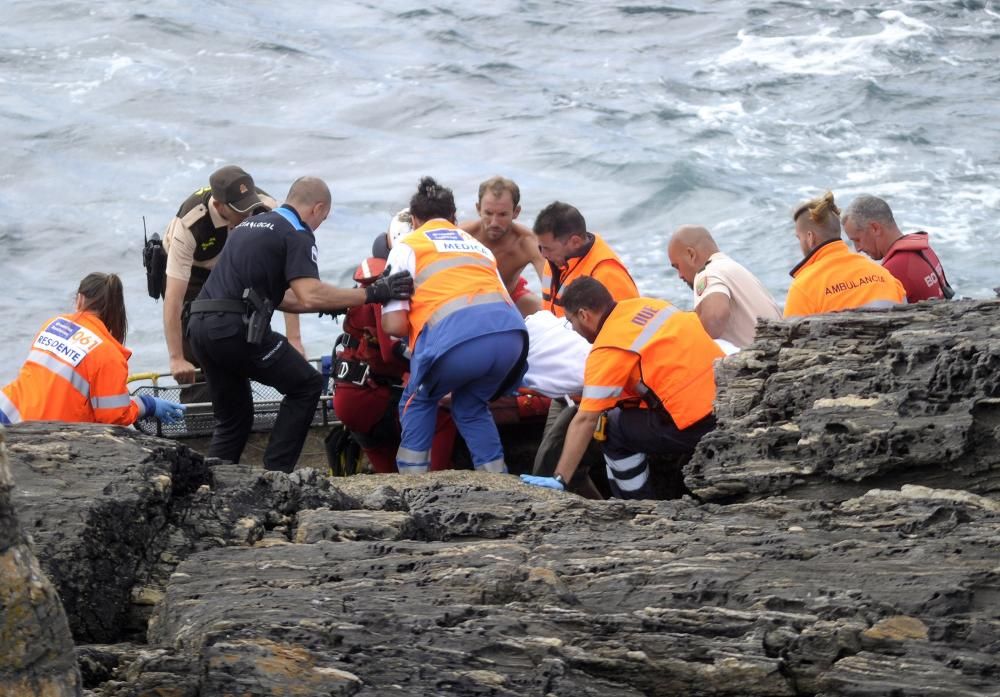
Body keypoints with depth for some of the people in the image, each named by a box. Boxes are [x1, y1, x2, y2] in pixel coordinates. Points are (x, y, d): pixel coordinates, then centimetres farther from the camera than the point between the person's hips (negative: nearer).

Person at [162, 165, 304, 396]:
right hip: (188, 270, -3)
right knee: (195, 356, -13)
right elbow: (173, 298, -39)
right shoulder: (190, 222, -39)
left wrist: (294, 338, -37)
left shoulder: (265, 208, -32)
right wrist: (176, 360, -42)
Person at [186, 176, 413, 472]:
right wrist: (371, 294, -10)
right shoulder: (297, 235, -1)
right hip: (236, 327, -8)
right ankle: (276, 474, 1)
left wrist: (327, 303, 32)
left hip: (200, 325, 8)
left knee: (233, 420, 19)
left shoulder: (250, 225, 27)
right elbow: (310, 296, -15)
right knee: (307, 386, 8)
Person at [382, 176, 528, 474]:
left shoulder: (407, 246, 21)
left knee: (418, 403, 23)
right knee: (471, 407, 28)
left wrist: (417, 329, 34)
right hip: (511, 333, 4)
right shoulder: (478, 245, 35)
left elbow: (394, 324, 11)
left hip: (456, 337, -4)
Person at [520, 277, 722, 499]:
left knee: (615, 430, 8)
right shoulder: (647, 306, 10)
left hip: (697, 424, -8)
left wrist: (559, 479, -8)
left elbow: (585, 420, -10)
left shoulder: (607, 350, -9)